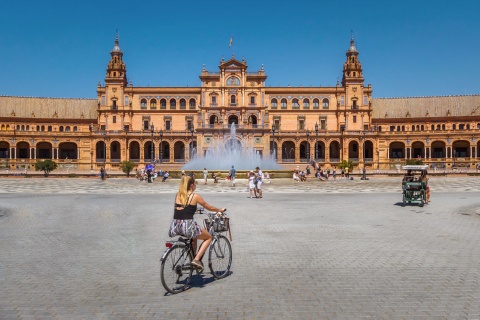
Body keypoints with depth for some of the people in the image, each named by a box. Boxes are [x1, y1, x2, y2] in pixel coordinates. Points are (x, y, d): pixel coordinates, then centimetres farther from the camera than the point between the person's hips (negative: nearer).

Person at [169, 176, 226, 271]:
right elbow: (209, 207, 10)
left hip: (175, 227, 6)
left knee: (193, 237, 35)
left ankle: (192, 258, 33)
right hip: (187, 226, -6)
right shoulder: (195, 196, -2)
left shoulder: (178, 195, 12)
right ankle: (196, 260, 4)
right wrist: (220, 210, 28)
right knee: (209, 237, 18)